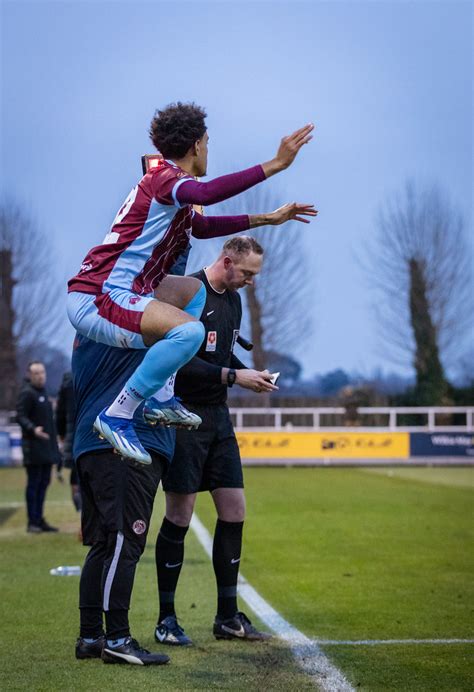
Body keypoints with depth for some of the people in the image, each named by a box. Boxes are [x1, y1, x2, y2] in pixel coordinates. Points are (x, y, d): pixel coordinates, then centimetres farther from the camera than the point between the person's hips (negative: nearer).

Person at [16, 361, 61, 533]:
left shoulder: (42, 390, 15)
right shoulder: (27, 393, -10)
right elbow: (20, 416, -17)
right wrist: (33, 429, -32)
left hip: (47, 446, 8)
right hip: (34, 446, -8)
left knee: (44, 482, 9)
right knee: (34, 483, -6)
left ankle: (39, 519, 15)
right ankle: (32, 523, -3)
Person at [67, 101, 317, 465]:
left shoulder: (169, 183, 19)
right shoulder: (164, 177, -12)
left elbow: (204, 226, 38)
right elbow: (205, 193, -37)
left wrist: (268, 218, 37)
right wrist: (274, 165, -36)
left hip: (116, 293, 11)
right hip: (95, 299, -11)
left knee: (194, 290, 28)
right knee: (189, 330, -30)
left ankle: (157, 397, 16)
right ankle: (117, 416, -18)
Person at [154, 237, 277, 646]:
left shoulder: (233, 300, 14)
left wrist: (252, 375, 5)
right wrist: (233, 376, -21)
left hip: (217, 416, 8)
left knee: (234, 511, 5)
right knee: (180, 516, -4)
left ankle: (228, 617, 13)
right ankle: (166, 619, 7)